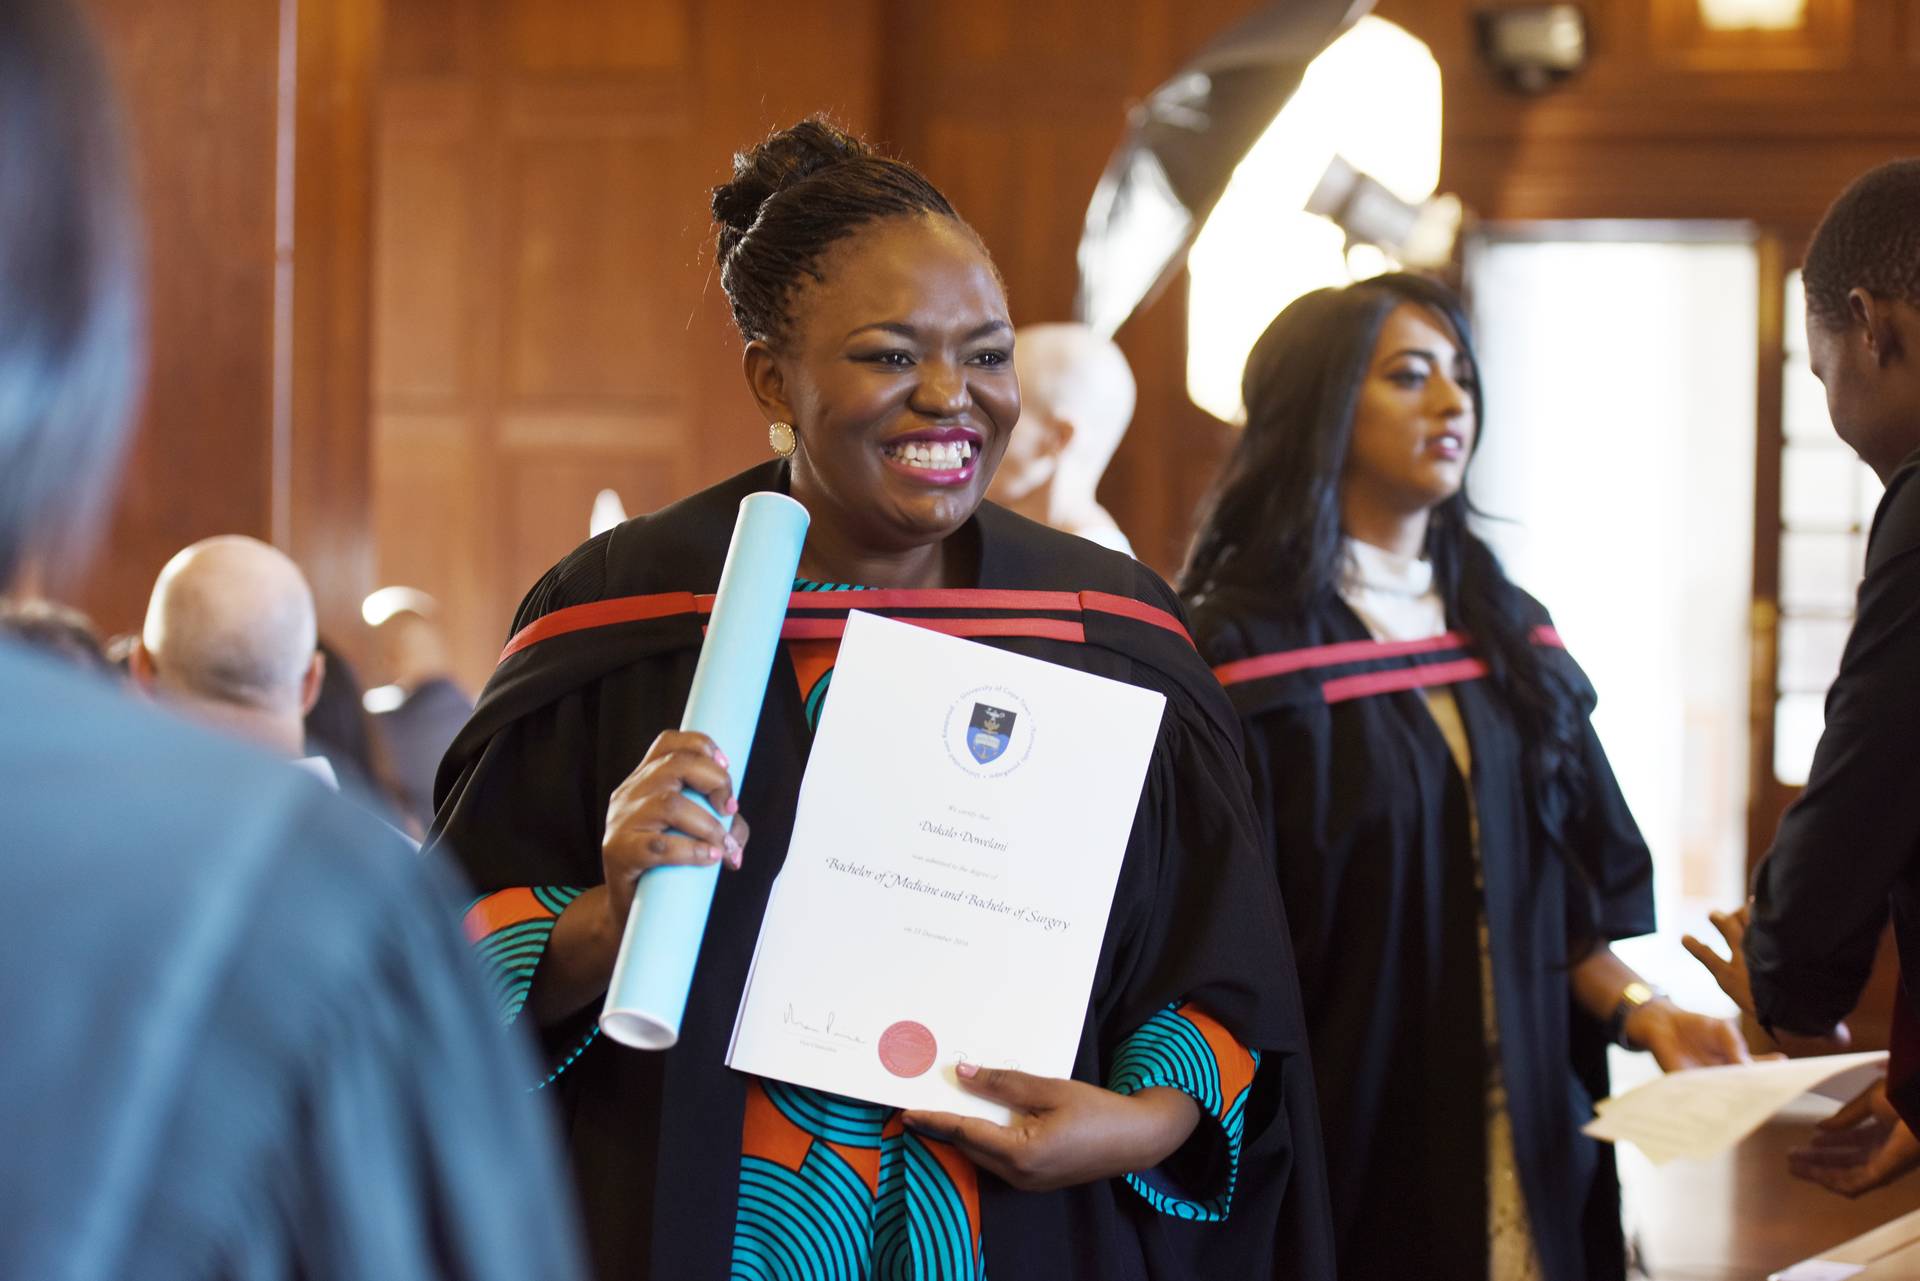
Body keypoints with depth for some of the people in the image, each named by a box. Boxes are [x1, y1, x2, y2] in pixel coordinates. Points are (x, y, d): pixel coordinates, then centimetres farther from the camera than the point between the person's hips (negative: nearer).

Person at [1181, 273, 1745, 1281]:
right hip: (1347, 1155, -5)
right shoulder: (1242, 652, -8)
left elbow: (1563, 894, 13)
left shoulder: (1510, 634, 11)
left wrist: (1637, 1010, -5)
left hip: (1523, 1150, 6)